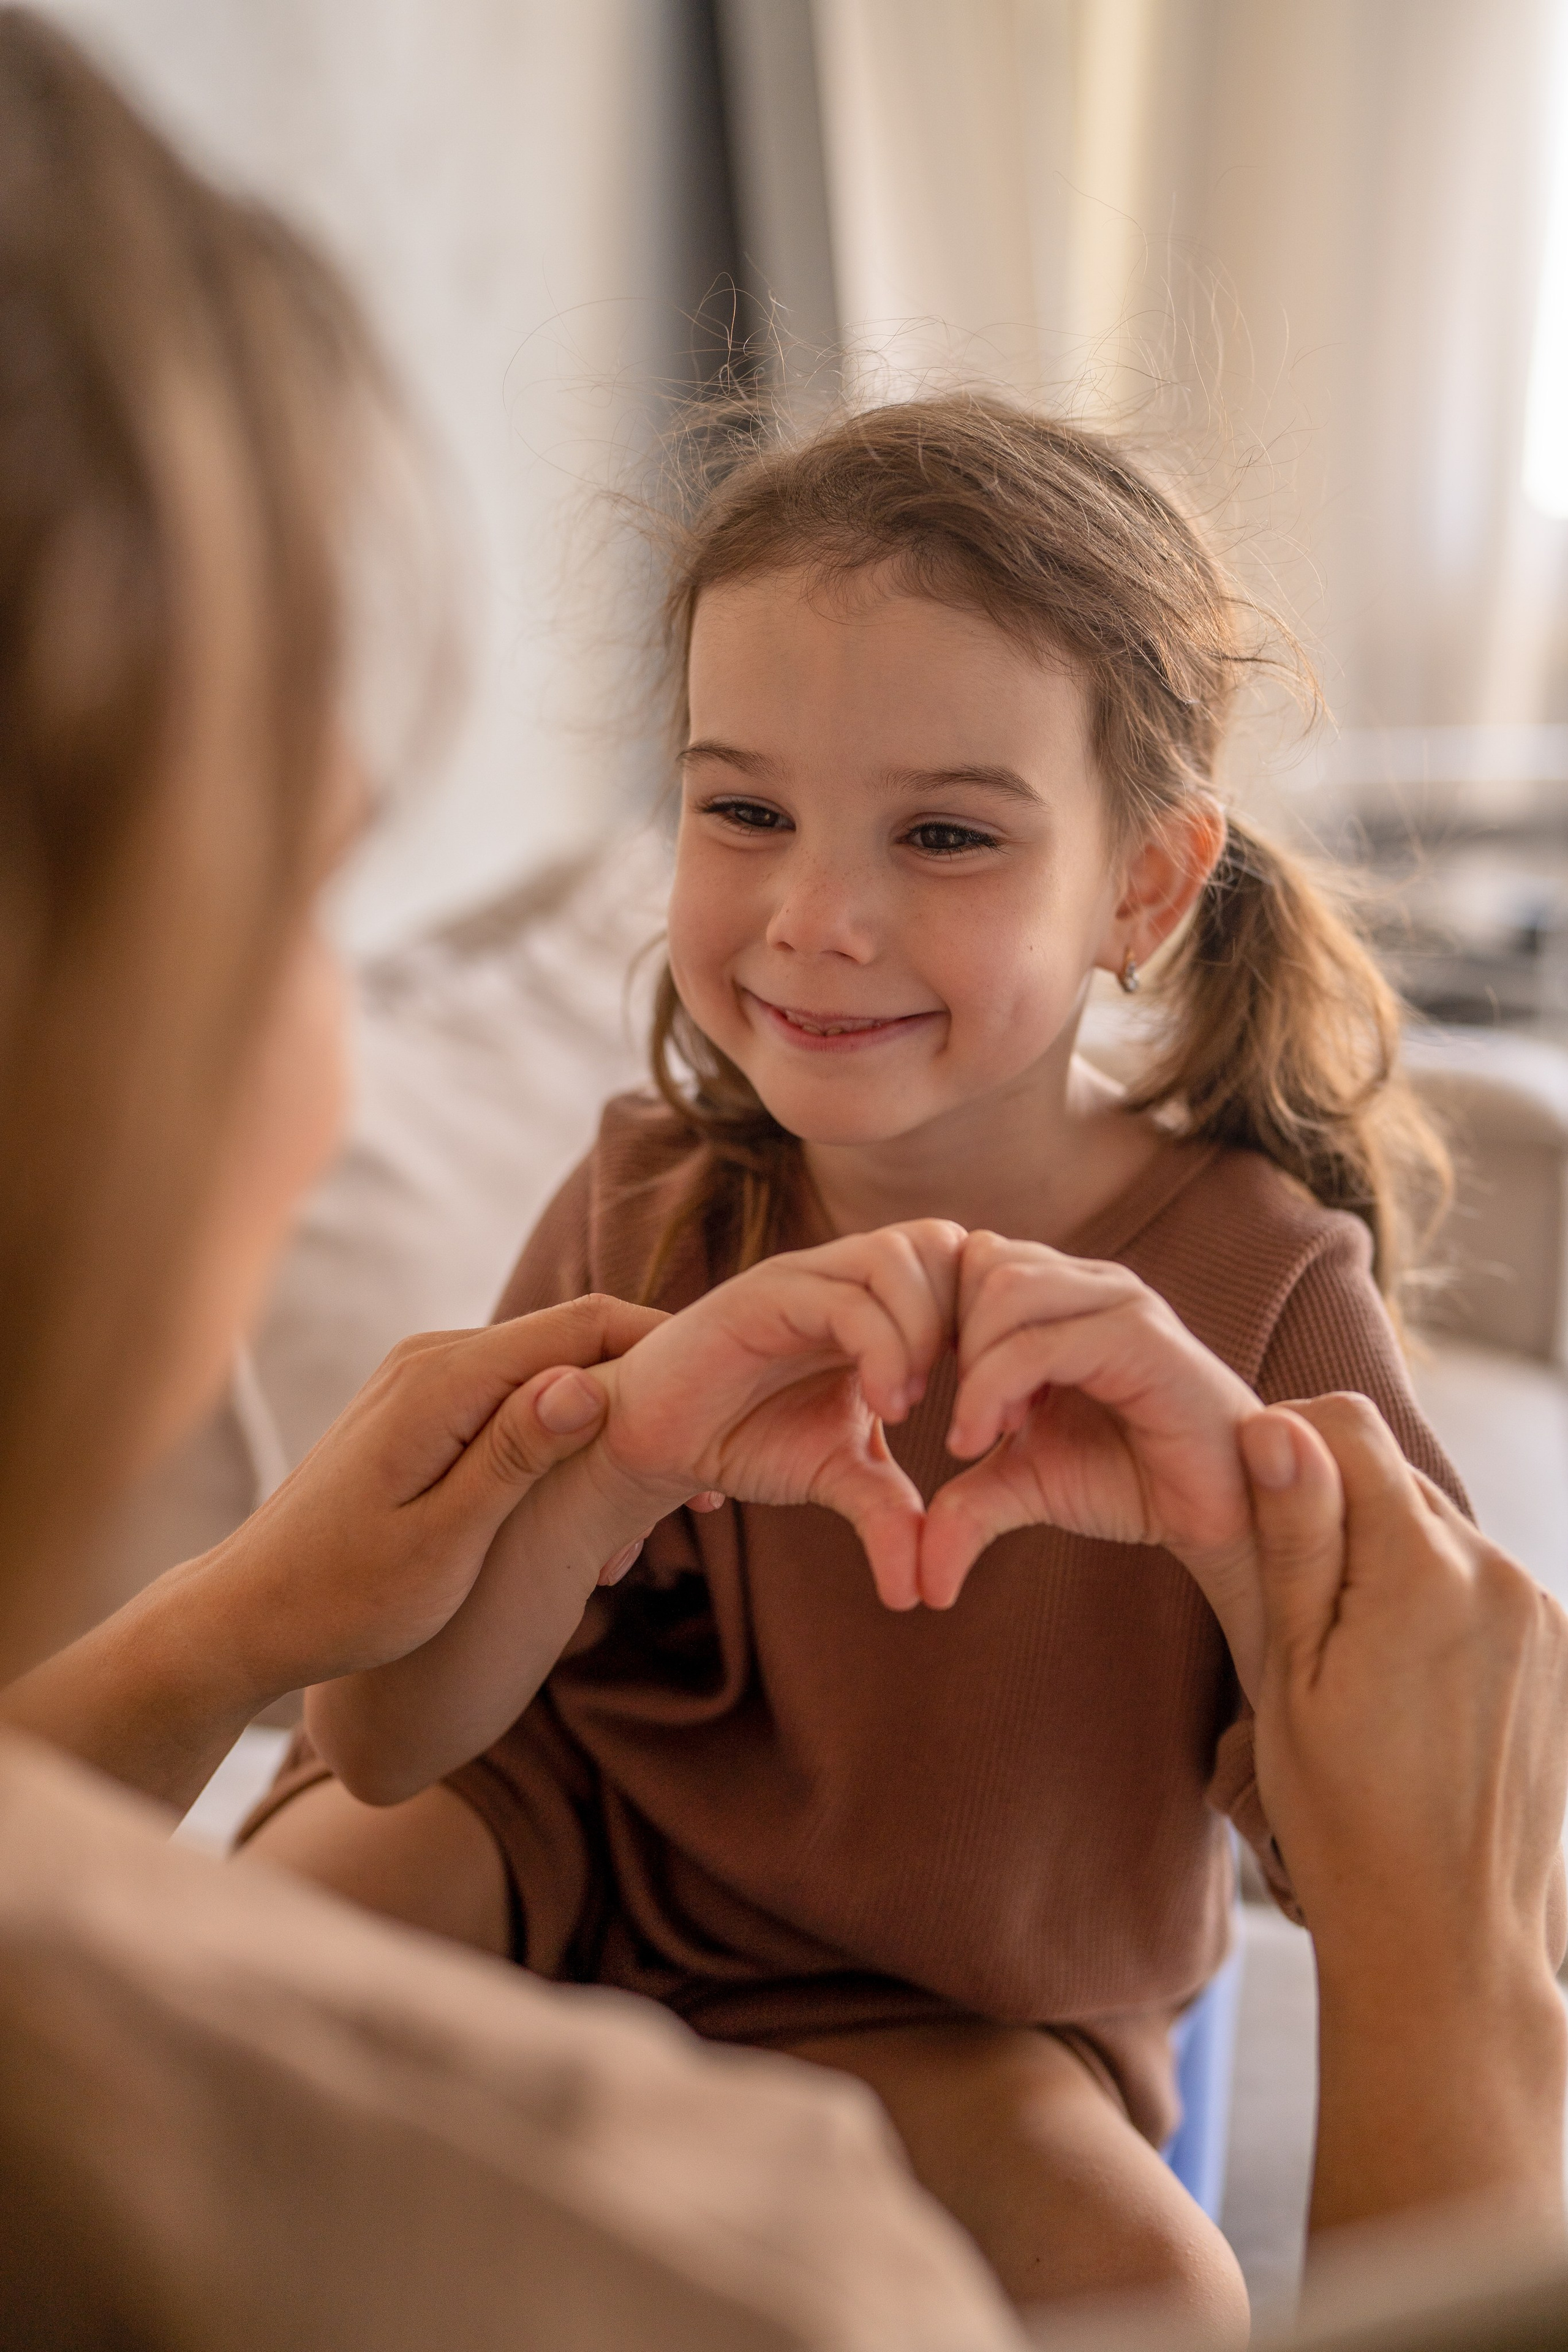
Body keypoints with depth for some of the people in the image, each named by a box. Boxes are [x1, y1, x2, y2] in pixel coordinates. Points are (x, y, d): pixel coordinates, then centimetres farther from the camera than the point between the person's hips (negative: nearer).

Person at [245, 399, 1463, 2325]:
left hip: (949, 2010, -1)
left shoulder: (1258, 1282, -22)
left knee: (1148, 2282, -26)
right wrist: (632, 1434, -42)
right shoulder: (649, 1211, -16)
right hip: (575, 1841, 2)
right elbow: (392, 1734, -22)